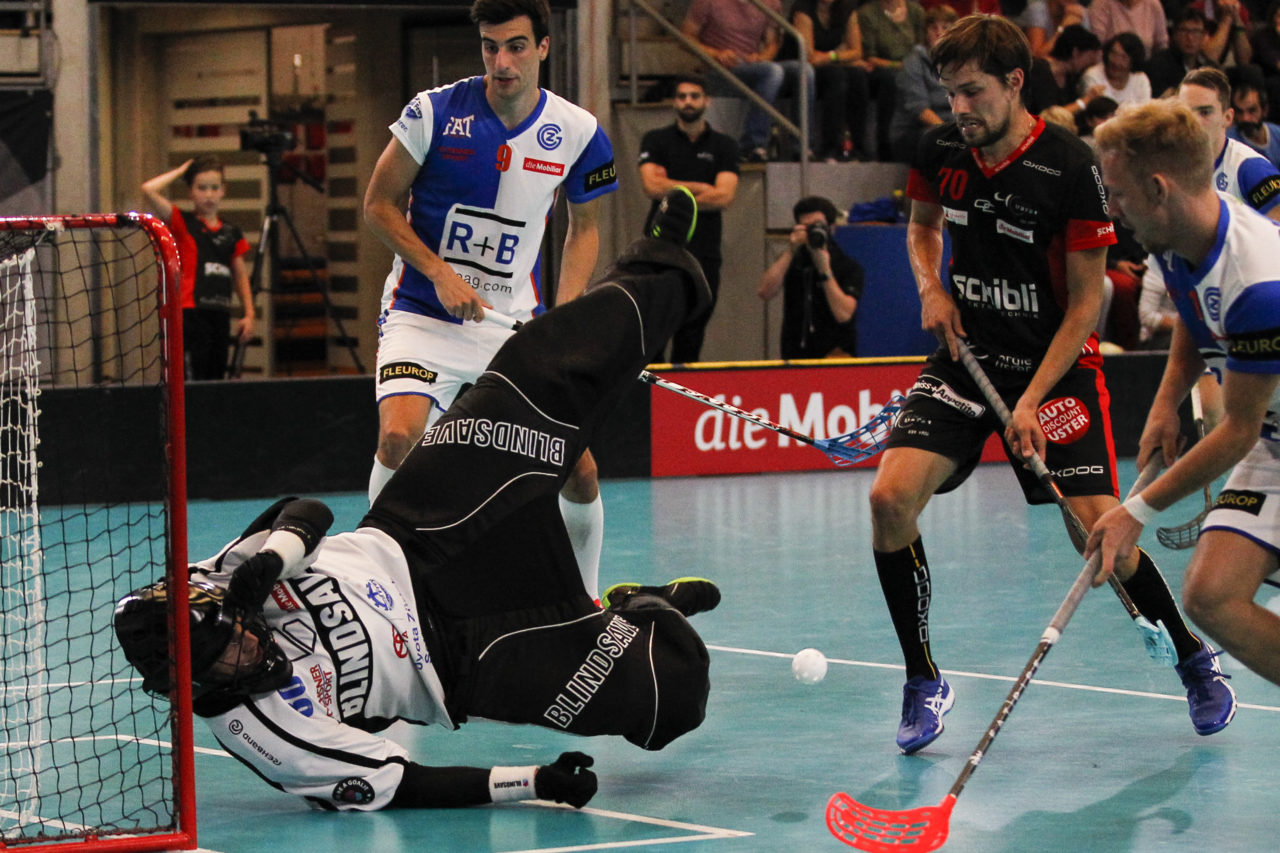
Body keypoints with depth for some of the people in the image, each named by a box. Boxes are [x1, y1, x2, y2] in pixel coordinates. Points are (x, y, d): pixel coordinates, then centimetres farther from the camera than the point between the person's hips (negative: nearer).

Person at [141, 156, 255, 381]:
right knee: (193, 380, -13)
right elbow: (149, 190, -11)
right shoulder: (182, 223, 1)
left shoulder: (232, 233, 15)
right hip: (190, 313, -5)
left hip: (220, 315, 5)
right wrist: (181, 170, 1)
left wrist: (249, 313, 10)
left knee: (216, 375, 6)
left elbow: (240, 275, 20)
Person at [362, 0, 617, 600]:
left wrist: (564, 316, 0)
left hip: (518, 325, 2)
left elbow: (584, 226, 13)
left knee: (578, 471, -3)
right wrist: (438, 271, -15)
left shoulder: (577, 132, -3)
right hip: (423, 317, -2)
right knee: (399, 438, -28)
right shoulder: (435, 112, -10)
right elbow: (379, 204, -2)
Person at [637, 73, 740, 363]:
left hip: (704, 250, 1)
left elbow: (725, 196, -4)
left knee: (693, 331, 0)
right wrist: (700, 188, -4)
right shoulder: (656, 141, 8)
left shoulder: (724, 146, 10)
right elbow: (651, 185, -8)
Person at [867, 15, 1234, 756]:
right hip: (968, 355, 4)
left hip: (1056, 363, -4)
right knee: (892, 496, -17)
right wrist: (931, 285, -1)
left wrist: (1032, 402, -19)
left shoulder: (1070, 167, -17)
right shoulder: (942, 150, -3)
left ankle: (1192, 658, 16)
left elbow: (1087, 301, -13)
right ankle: (924, 683, 0)